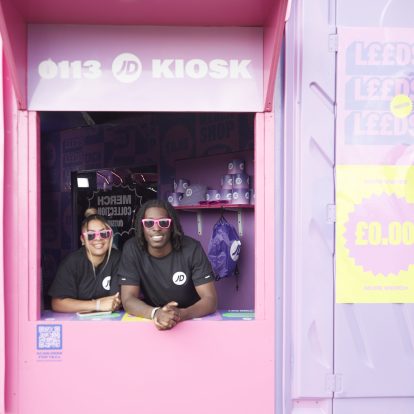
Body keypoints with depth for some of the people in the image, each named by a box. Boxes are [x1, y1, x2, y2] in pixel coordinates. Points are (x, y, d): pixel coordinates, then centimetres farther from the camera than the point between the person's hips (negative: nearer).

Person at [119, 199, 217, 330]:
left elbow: (210, 300, -17)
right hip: (151, 322, 1)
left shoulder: (192, 249, -14)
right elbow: (128, 300, -14)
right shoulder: (132, 249, -11)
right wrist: (156, 313, -33)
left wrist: (181, 314, -35)